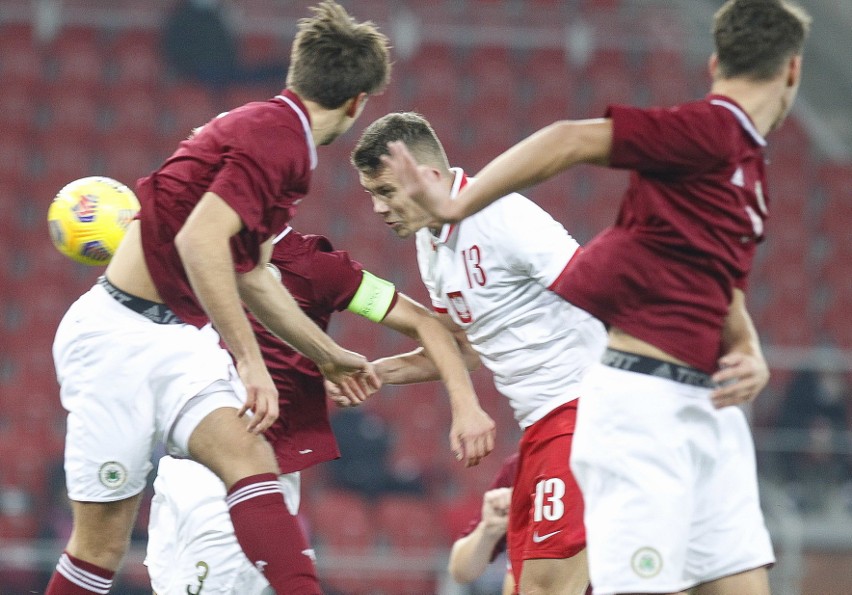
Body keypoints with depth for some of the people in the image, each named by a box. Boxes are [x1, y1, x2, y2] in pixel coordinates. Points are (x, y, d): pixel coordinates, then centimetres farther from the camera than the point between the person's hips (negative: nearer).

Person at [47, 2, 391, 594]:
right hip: (118, 337, -8)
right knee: (102, 541, -5)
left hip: (182, 340, 8)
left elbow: (249, 276, 27)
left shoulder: (282, 137, 15)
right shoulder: (276, 135, -16)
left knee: (249, 456, -18)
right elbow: (199, 241, -28)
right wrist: (249, 361, -26)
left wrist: (330, 356, 36)